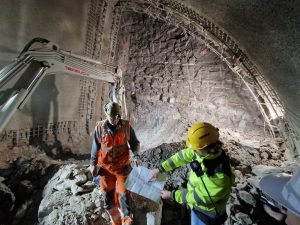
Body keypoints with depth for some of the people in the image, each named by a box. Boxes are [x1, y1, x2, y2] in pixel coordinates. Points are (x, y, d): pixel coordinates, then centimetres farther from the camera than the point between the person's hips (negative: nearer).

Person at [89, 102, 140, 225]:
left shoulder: (126, 125, -11)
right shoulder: (100, 127, -9)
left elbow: (134, 142, 0)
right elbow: (95, 147, 2)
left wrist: (136, 155, -15)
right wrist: (93, 164, 5)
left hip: (123, 166, -2)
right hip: (105, 166, 2)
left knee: (124, 192, 6)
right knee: (108, 191, 20)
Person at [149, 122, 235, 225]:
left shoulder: (219, 176, -42)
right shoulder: (209, 151, -22)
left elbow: (197, 197, -28)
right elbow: (183, 156, -13)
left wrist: (171, 195, -17)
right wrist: (160, 169, -11)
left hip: (206, 213, -5)